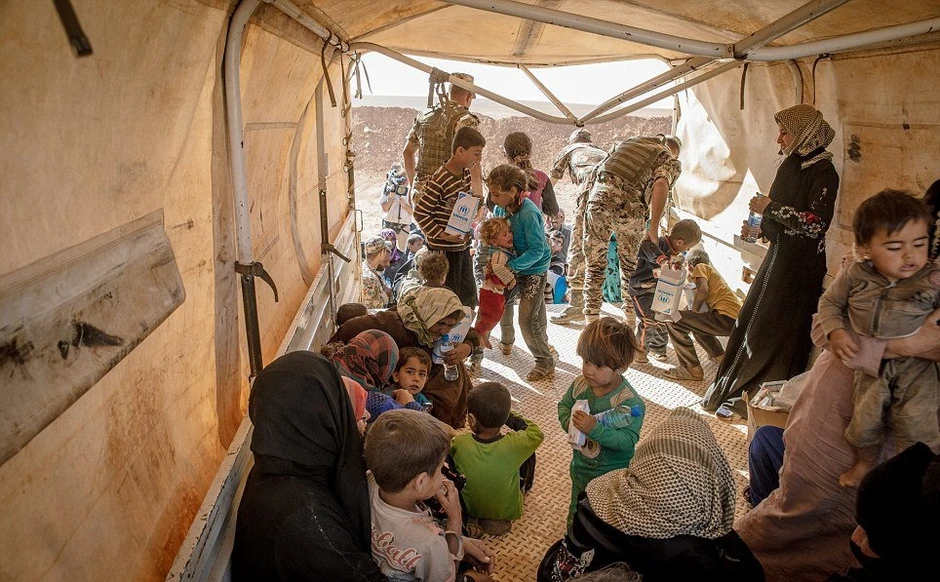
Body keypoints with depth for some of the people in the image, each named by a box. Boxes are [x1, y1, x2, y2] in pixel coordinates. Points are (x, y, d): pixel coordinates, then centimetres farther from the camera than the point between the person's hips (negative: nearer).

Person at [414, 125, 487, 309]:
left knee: (469, 297, 19)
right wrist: (443, 235, -23)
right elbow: (420, 213, -20)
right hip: (444, 250, -8)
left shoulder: (466, 173, 4)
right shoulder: (439, 181, -23)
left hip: (463, 247, 9)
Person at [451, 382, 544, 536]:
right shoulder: (516, 445, -32)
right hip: (509, 512, -1)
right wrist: (506, 415, -7)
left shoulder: (458, 444, -29)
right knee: (529, 449, 12)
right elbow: (537, 432, -8)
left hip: (471, 510, 1)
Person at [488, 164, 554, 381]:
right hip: (512, 266, 8)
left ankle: (545, 363, 7)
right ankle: (506, 342, 50)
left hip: (534, 269, -8)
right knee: (502, 302, 23)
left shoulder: (529, 214, -29)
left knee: (527, 319, -9)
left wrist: (511, 266, -30)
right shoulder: (501, 208, -7)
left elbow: (536, 251, -28)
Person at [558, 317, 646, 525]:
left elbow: (628, 441, -32)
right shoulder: (580, 384, -13)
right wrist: (569, 422, -18)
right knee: (577, 508, 29)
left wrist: (596, 429, -42)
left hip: (613, 473, -5)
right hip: (581, 466, 5)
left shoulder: (630, 402, -29)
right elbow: (563, 405, 3)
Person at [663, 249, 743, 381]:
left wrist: (693, 313, -4)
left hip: (727, 318, -10)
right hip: (738, 318, 10)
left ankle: (692, 369, -12)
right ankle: (718, 355, 34)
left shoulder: (700, 267, 6)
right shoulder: (712, 271, 32)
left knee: (673, 321, -13)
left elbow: (703, 290, -13)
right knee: (696, 321, 35)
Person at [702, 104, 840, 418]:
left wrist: (771, 208, -18)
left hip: (801, 265, -8)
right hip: (779, 255, 8)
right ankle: (735, 390, 24)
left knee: (780, 330, 1)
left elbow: (817, 223, -22)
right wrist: (759, 229, 3)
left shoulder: (823, 172, -13)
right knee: (752, 320, 11)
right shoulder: (792, 166, 10)